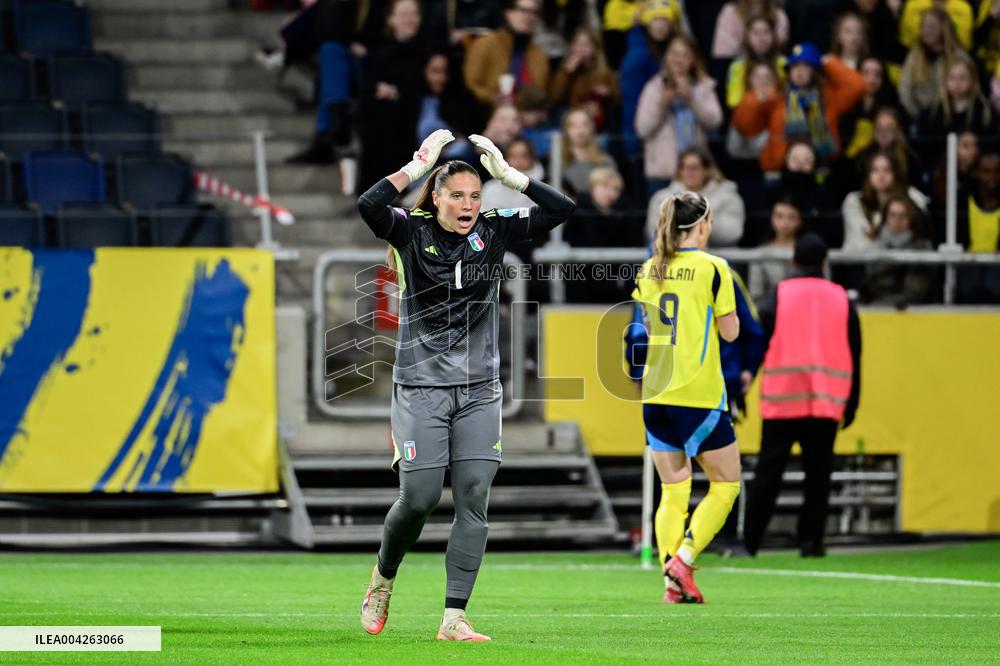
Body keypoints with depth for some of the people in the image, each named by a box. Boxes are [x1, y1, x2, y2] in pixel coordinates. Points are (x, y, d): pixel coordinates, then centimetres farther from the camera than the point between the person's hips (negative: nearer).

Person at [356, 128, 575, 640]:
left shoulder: (494, 231, 3)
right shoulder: (411, 232, -5)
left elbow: (561, 210, -5)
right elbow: (368, 205, -25)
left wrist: (508, 173, -10)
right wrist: (419, 165, -22)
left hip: (479, 389, 3)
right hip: (421, 386, -3)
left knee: (473, 501, -6)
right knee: (420, 498, -6)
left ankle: (454, 618, -5)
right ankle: (383, 579, 23)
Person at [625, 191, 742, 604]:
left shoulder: (648, 271, 7)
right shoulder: (712, 268, -9)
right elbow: (730, 332, -5)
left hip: (656, 394, 6)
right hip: (699, 395, -6)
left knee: (672, 493, 11)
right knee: (725, 484, 7)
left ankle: (673, 580, 4)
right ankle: (682, 560, -7)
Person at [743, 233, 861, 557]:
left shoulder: (777, 298, 1)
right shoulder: (842, 301, 8)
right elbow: (854, 359, 11)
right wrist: (850, 406, 16)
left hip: (782, 400, -1)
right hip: (827, 403, 1)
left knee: (768, 473, 2)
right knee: (818, 474, 7)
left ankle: (749, 539, 1)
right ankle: (811, 540, 0)